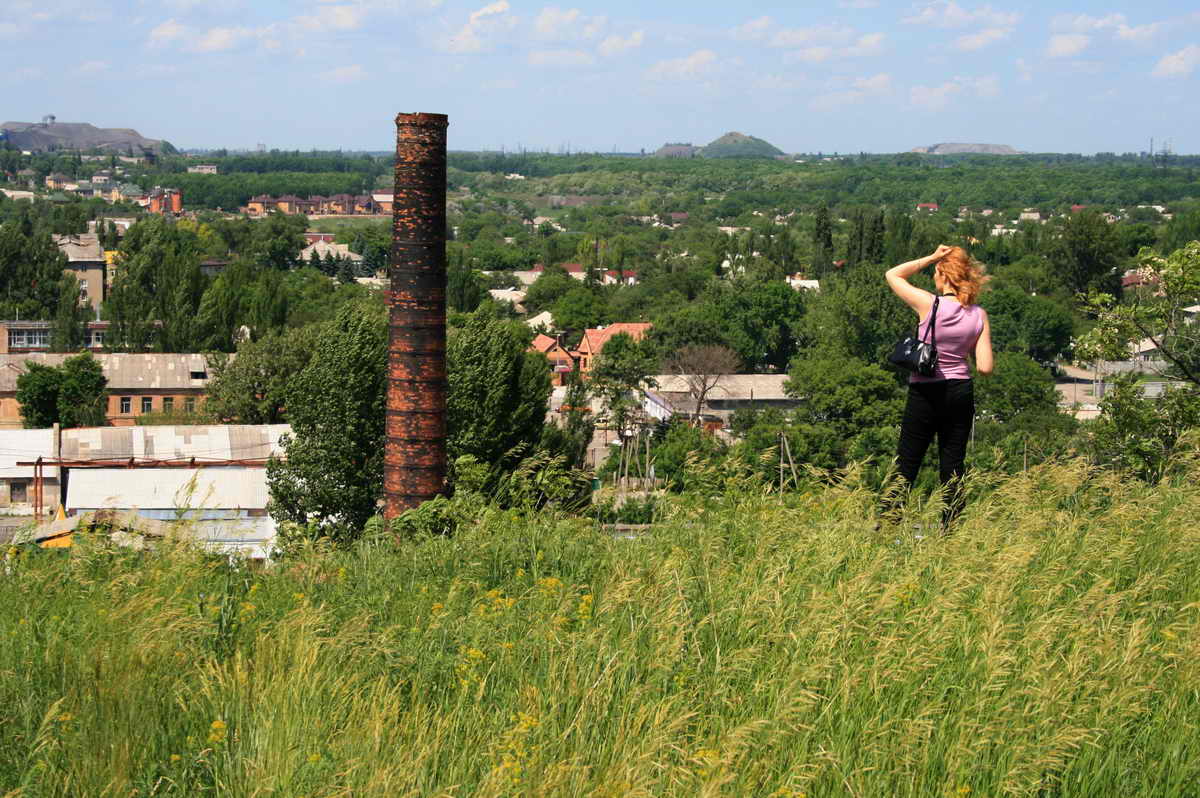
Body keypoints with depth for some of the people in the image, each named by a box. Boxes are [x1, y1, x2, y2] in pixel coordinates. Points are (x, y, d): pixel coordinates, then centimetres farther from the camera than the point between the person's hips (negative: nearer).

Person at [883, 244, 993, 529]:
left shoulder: (929, 304, -12)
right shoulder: (979, 315, -2)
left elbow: (893, 275, 2)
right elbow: (985, 367, -5)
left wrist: (930, 258, 0)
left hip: (925, 393, -3)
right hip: (961, 393, 3)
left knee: (906, 466, 3)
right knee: (953, 469, 8)